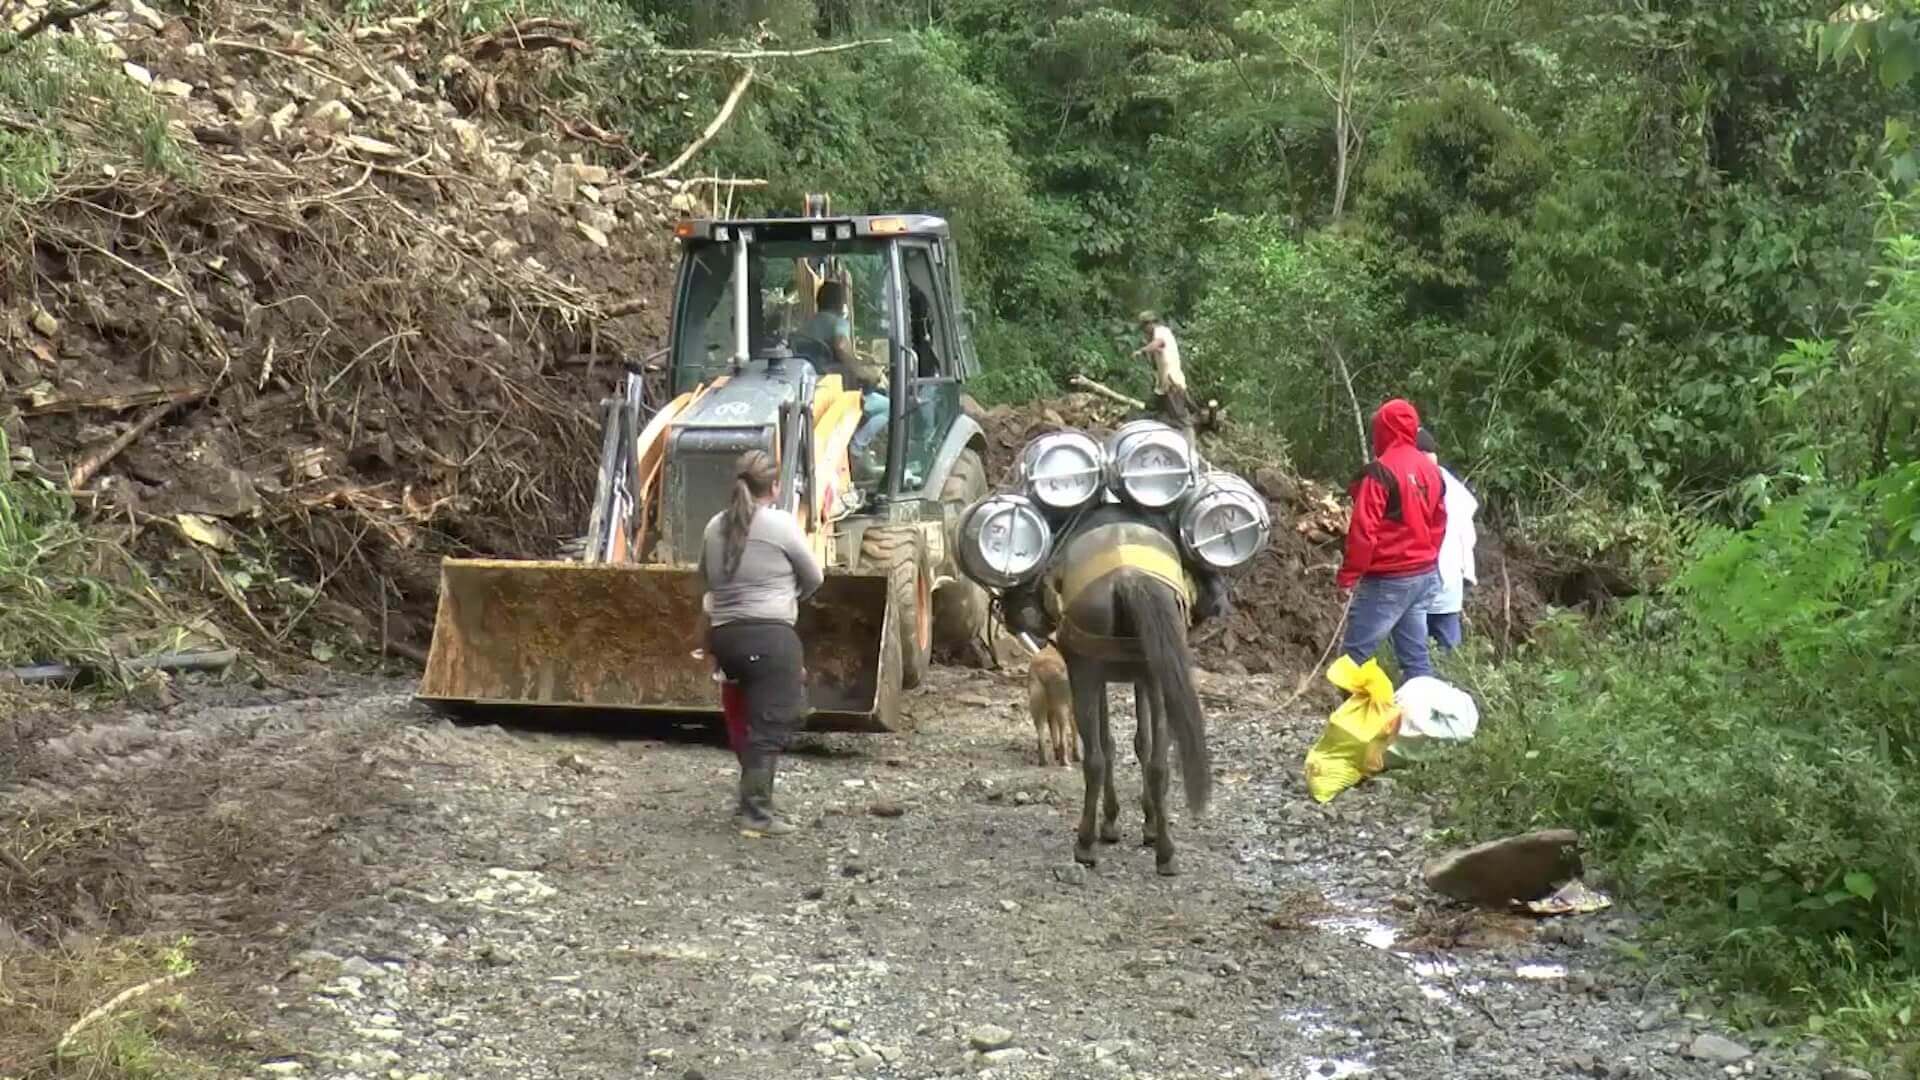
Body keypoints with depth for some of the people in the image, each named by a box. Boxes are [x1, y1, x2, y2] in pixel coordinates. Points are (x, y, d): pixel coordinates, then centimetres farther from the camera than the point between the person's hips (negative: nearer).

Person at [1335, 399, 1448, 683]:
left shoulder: (1380, 471, -15)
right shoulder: (1431, 470, 8)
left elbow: (1364, 530, -17)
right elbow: (1438, 525, 15)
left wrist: (1348, 576, -11)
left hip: (1388, 580, -8)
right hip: (1425, 575, 8)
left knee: (1356, 653, -3)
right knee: (1416, 654, 11)